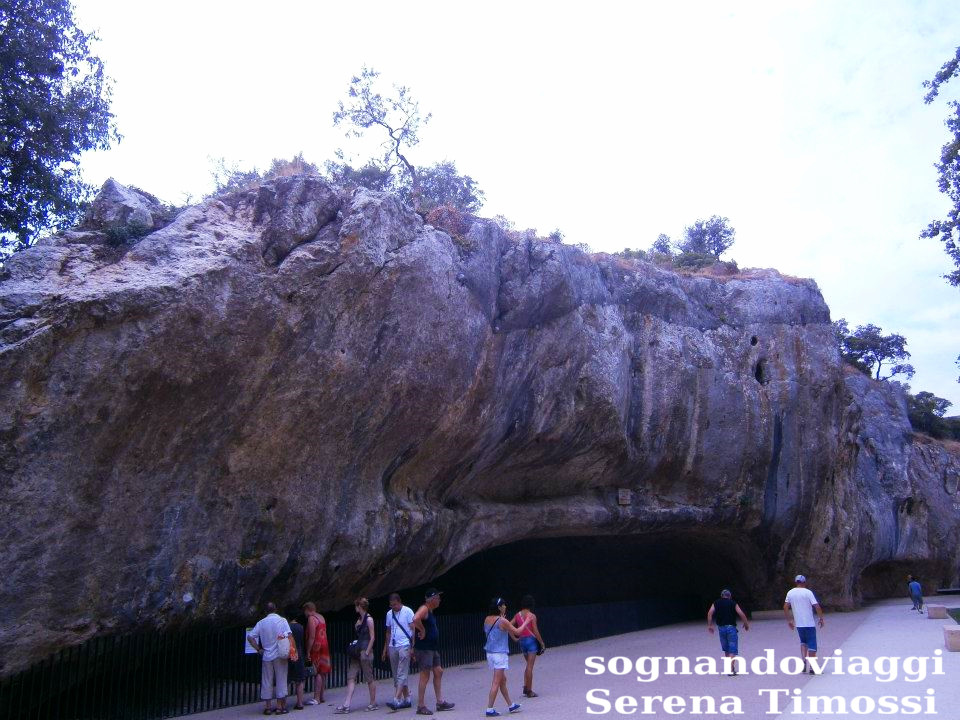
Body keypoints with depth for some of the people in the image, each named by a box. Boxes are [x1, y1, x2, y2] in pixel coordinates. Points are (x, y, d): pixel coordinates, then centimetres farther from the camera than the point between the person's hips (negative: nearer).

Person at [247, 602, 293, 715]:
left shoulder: (261, 623, 3)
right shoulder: (282, 621, -4)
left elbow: (250, 637, 0)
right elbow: (288, 636, -14)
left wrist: (259, 649, 5)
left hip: (266, 656, 2)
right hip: (280, 655, -2)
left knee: (267, 681, 10)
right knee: (281, 680, 5)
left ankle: (268, 707, 14)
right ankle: (280, 707, 7)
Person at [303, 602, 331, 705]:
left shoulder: (311, 619, -12)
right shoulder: (321, 617, 15)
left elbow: (312, 637, -17)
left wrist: (308, 652, -15)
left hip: (316, 647, -9)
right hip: (324, 645, 9)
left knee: (317, 673, -9)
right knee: (322, 673, 12)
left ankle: (316, 698, -9)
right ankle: (321, 696, 19)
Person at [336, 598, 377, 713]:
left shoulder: (369, 619, -10)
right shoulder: (359, 619, 13)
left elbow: (372, 637, -12)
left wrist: (367, 652, -16)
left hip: (365, 652, -8)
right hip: (357, 652, 8)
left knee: (369, 678, 3)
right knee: (351, 677, 1)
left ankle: (373, 703, 14)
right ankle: (346, 705, 0)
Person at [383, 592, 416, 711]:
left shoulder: (408, 611, -5)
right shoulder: (389, 614, 12)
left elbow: (413, 629, -7)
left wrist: (413, 647, -13)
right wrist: (385, 649, 16)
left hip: (404, 646, -6)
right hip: (392, 647, 7)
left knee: (401, 674, -10)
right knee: (396, 675, 7)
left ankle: (396, 700, -16)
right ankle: (406, 699, 13)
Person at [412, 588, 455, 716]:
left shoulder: (431, 611, 14)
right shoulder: (424, 609, -16)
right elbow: (415, 619, -36)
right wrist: (422, 630, -24)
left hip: (432, 648, 10)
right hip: (424, 649, -10)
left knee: (438, 672, 12)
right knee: (425, 676, -4)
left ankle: (440, 702, 19)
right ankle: (420, 706, 4)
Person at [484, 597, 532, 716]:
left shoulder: (487, 619, 3)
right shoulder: (502, 621, -17)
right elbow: (517, 632, -7)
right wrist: (526, 622, 8)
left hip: (490, 653, 8)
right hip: (500, 654, -8)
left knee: (503, 680, 18)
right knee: (496, 683, -2)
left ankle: (511, 705, 29)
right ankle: (490, 709, -1)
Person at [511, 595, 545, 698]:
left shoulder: (517, 615, 4)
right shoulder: (532, 616, -13)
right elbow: (535, 632, -14)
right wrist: (542, 643, -3)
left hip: (522, 641, 6)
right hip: (531, 640, -6)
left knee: (528, 665, 21)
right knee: (530, 666, -1)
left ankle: (526, 688, 16)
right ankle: (529, 691, 3)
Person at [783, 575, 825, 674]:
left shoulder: (790, 593, 4)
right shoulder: (808, 592, -9)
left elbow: (785, 607, 7)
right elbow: (817, 607, -13)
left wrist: (789, 620, 17)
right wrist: (821, 618, 0)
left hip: (798, 624, 4)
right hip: (809, 624, -4)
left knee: (803, 642, 23)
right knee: (812, 645, 6)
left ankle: (804, 661, 6)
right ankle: (811, 667, 6)